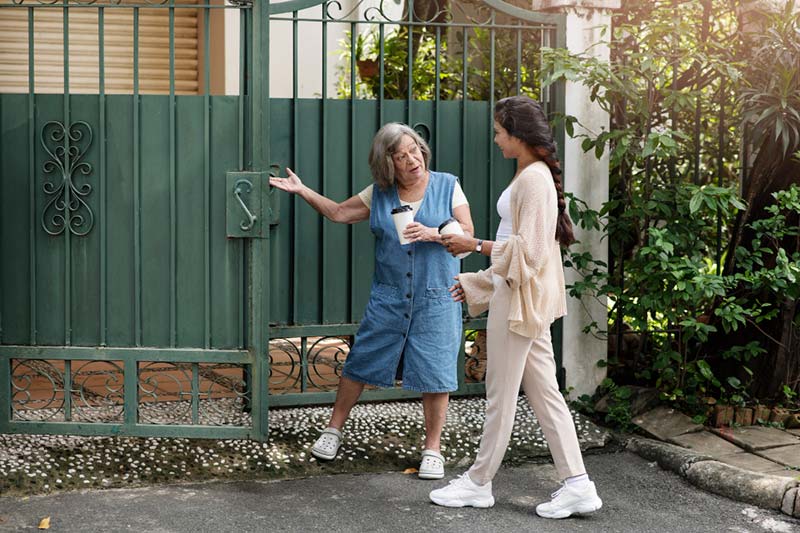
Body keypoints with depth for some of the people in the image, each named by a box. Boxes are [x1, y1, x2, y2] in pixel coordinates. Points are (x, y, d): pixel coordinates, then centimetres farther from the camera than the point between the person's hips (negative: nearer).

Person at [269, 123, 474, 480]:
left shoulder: (447, 186, 0)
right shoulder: (379, 194, 6)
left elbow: (467, 233, -3)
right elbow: (339, 213, 13)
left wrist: (432, 233, -19)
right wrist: (301, 190, 9)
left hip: (435, 299, -2)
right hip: (388, 298, 2)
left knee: (434, 374, -2)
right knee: (360, 363, 5)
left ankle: (433, 450, 11)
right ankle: (333, 431, 23)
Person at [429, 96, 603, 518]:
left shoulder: (533, 178, -15)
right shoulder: (530, 175, 15)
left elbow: (529, 249, -21)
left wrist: (476, 246, -17)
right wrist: (476, 282, 23)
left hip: (519, 298, -10)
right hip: (520, 294, 10)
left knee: (501, 396, 2)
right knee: (544, 392, 9)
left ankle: (478, 484, 15)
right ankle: (576, 485, 10)